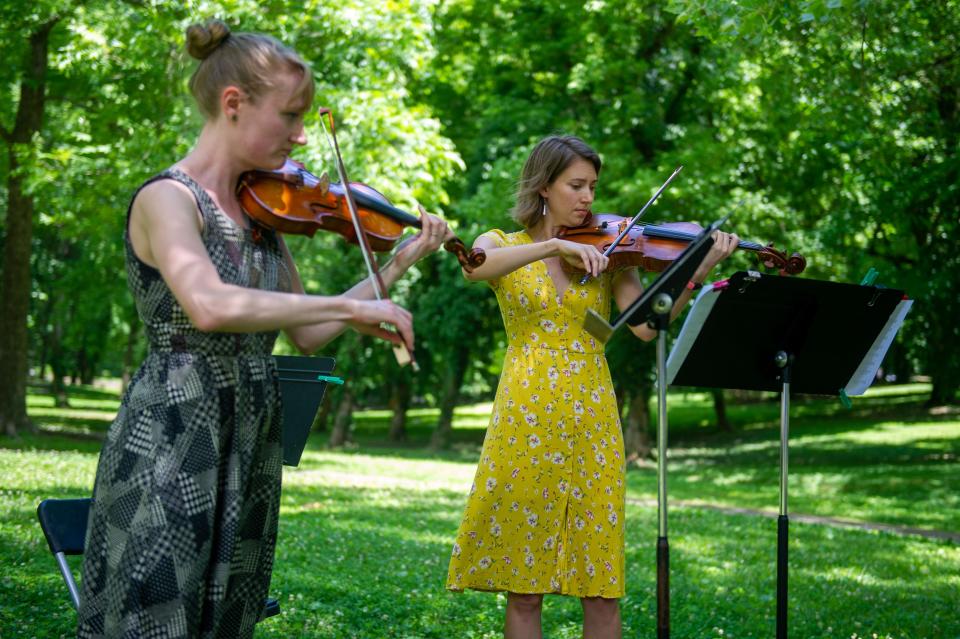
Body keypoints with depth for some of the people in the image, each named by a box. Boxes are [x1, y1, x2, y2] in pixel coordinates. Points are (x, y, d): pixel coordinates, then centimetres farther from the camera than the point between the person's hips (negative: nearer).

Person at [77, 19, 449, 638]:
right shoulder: (167, 198, -12)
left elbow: (307, 333, 14)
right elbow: (209, 305, -31)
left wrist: (397, 264, 9)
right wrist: (355, 307, -27)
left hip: (251, 454, 8)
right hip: (169, 451, -8)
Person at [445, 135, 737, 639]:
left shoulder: (608, 253, 10)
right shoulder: (502, 245, 7)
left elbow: (646, 326, -5)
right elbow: (474, 269, -18)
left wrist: (699, 272, -16)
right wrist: (554, 245, -26)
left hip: (592, 424, 2)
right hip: (526, 422, -1)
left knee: (602, 590, 1)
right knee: (524, 590, 0)